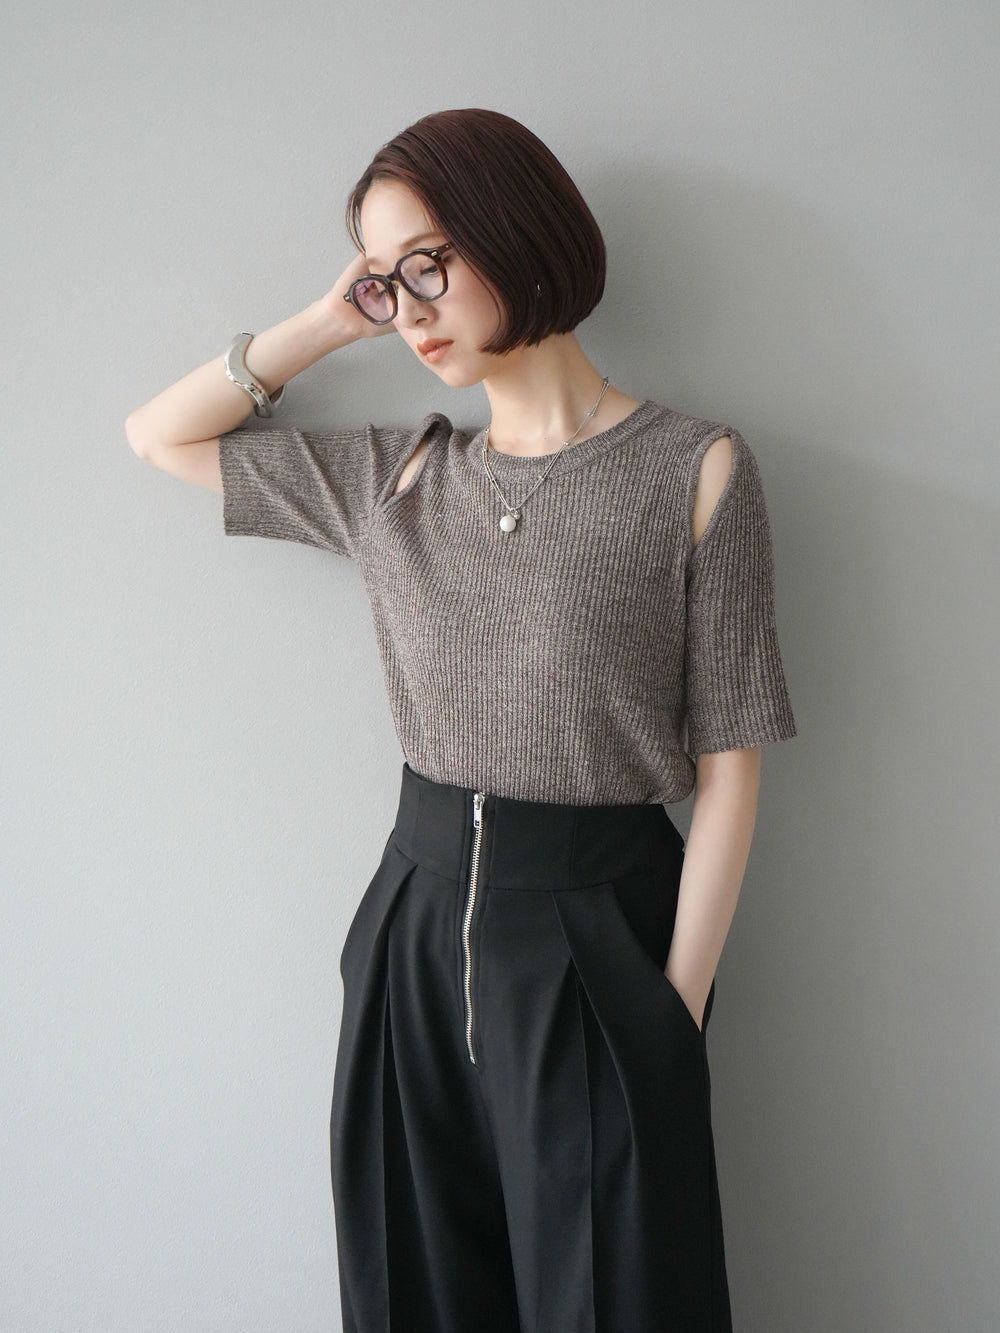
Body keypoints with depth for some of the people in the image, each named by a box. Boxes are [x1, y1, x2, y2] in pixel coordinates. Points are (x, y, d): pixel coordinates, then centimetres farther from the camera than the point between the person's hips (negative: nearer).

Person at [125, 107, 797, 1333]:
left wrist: (679, 1006, -10)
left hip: (597, 937, -3)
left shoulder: (693, 471, -6)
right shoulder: (396, 477, 6)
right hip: (419, 920, 4)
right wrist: (329, 321, 6)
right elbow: (157, 435, 16)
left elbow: (728, 765, -7)